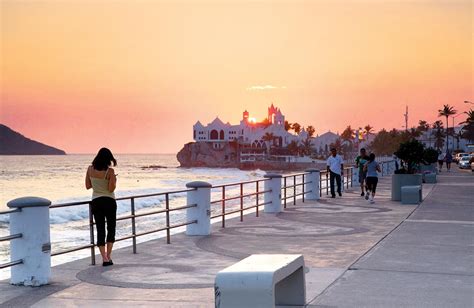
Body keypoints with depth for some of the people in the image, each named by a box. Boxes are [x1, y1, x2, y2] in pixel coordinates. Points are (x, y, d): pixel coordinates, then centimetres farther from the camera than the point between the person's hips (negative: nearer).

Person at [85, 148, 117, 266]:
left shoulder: (90, 169, -2)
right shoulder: (110, 171, -15)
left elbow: (88, 186, 5)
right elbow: (111, 189, -16)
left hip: (96, 202, 3)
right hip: (109, 201, -3)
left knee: (100, 230, 6)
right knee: (111, 228, 12)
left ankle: (104, 258, -1)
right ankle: (108, 256, 6)